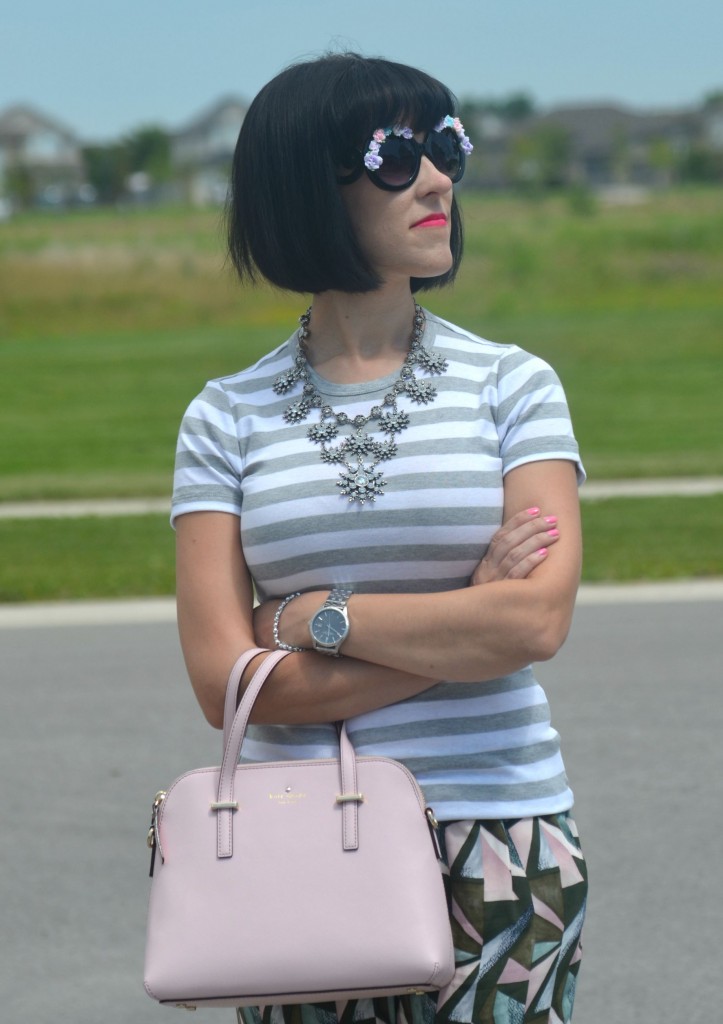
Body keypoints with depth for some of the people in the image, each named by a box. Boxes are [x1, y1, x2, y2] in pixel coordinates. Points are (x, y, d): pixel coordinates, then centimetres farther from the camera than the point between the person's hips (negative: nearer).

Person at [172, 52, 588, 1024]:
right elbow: (226, 683, -6)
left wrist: (315, 616, -8)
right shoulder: (228, 419, 4)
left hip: (495, 851, -1)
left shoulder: (511, 387, 3)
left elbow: (539, 620, -11)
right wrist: (468, 622, -9)